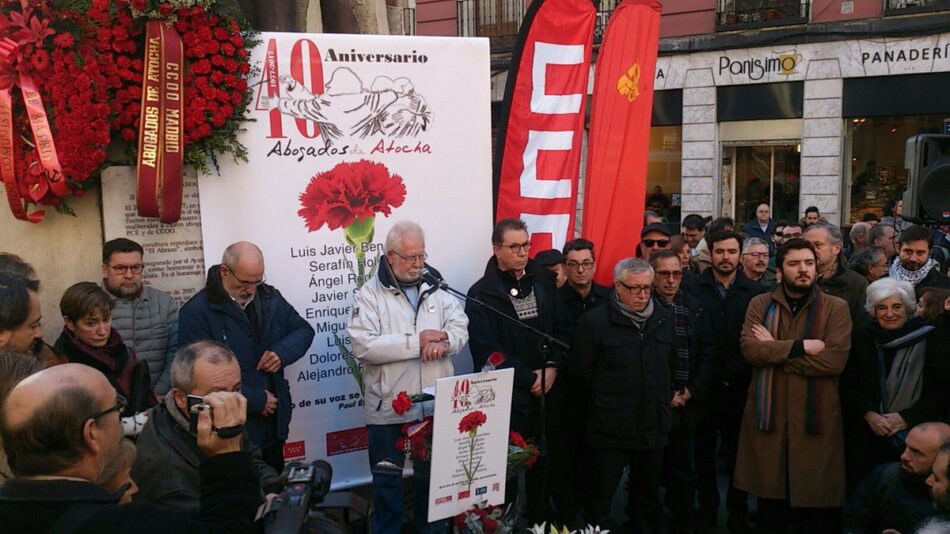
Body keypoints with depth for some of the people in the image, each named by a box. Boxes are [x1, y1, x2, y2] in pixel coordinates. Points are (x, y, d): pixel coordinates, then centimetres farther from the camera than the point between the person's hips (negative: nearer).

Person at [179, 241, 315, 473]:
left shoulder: (270, 297, 7)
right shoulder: (196, 312, -15)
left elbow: (303, 329, 16)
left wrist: (282, 352, -7)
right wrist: (256, 400, -19)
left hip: (272, 424, 6)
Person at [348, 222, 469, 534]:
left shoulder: (436, 289, 6)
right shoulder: (369, 294, -8)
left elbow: (461, 330, 2)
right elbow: (362, 346, -20)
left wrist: (443, 342, -21)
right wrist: (417, 341, -21)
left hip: (435, 406, 4)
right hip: (388, 408, -4)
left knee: (432, 476, 19)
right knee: (387, 481, 11)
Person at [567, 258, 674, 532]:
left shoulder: (664, 318, 5)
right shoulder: (594, 321, -11)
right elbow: (579, 372, -5)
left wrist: (665, 397, 15)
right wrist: (603, 404, 4)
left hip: (653, 426, 5)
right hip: (610, 428, -4)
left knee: (648, 499, 18)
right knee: (601, 499, 6)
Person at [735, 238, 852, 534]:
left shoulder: (836, 308, 0)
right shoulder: (760, 304, 6)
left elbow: (835, 360, -14)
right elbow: (749, 347, -10)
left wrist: (775, 350, -11)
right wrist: (801, 346, -18)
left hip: (815, 416, -1)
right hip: (768, 414, 2)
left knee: (817, 503, 6)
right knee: (770, 503, 13)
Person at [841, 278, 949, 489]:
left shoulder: (929, 339, 1)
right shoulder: (863, 339, 8)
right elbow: (848, 387, 7)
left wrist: (906, 418, -11)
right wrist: (868, 415, -9)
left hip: (915, 437, -1)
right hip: (867, 438, 2)